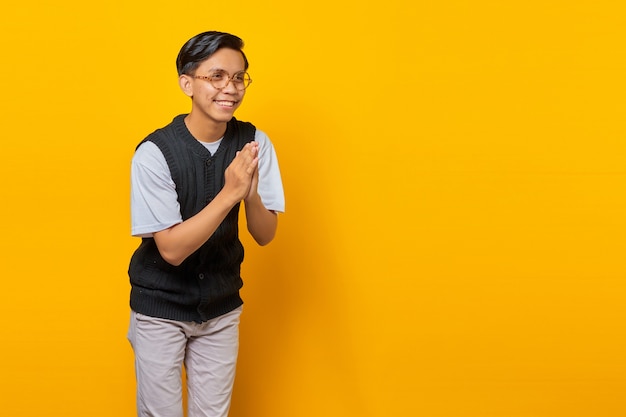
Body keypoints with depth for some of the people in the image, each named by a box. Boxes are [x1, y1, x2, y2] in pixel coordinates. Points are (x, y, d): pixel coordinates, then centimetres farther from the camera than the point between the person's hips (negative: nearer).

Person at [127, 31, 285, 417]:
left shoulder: (254, 142, -10)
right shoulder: (154, 152, -21)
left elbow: (266, 235, -8)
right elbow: (172, 249, -23)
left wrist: (252, 194, -29)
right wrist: (229, 194, -32)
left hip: (222, 307, 3)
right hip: (162, 307, -3)